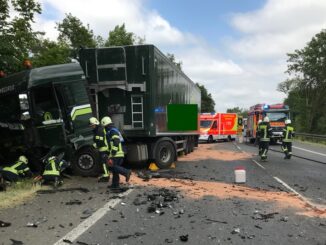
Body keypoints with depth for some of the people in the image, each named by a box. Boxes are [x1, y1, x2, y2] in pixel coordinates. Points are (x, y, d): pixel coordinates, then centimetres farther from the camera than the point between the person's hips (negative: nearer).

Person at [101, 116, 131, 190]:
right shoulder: (115, 130, 23)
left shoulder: (112, 131, -9)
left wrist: (113, 153, -23)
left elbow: (116, 142, -21)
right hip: (119, 154, 10)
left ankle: (126, 172, -17)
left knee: (112, 167, -10)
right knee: (115, 168, 12)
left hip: (116, 154, -10)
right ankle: (115, 184, 16)